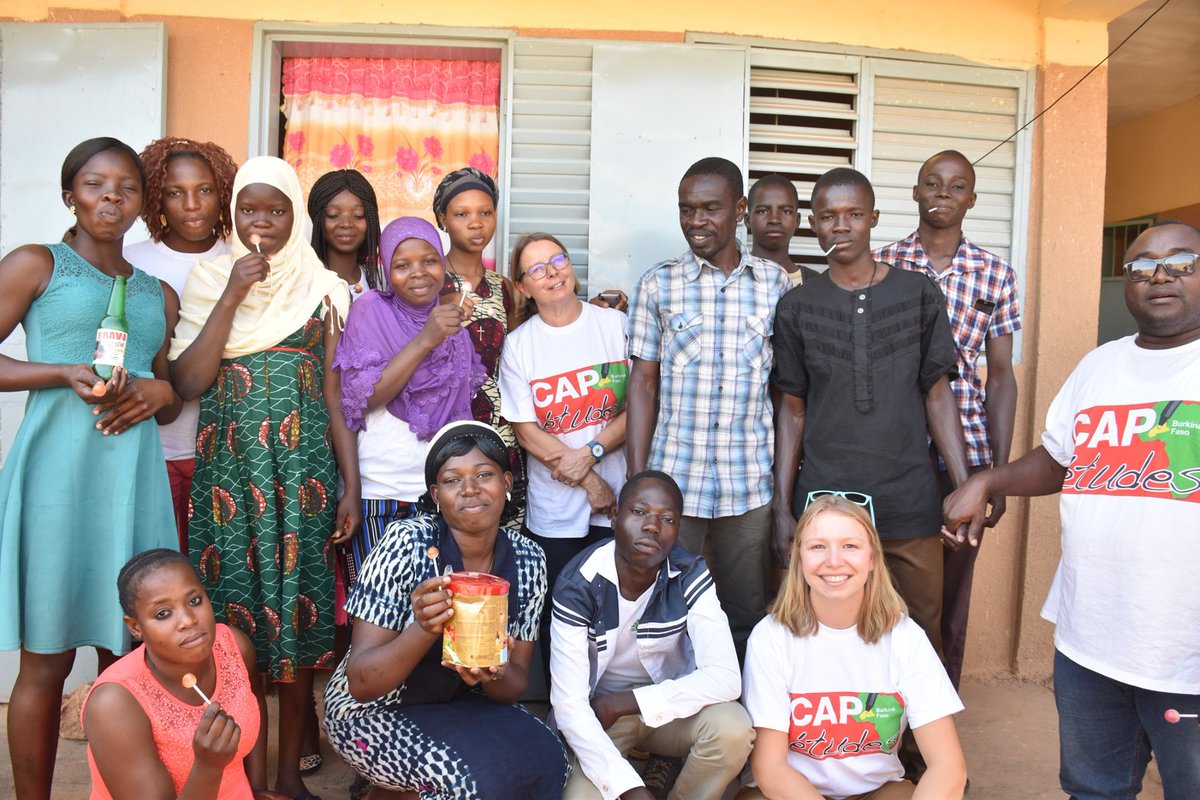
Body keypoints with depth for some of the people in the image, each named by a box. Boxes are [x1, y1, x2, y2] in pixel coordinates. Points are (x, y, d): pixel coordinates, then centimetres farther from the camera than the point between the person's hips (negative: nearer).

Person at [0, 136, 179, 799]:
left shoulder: (159, 295, 18)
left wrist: (158, 392, 0)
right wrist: (66, 374, -14)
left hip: (134, 477, 4)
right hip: (58, 471, -4)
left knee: (123, 653, 9)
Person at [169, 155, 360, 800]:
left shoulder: (322, 287, 6)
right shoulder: (209, 280, 6)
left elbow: (335, 392, 4)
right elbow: (188, 382, -4)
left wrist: (351, 484, -1)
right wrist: (233, 297, -11)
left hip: (303, 466, 0)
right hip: (229, 467, 0)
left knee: (298, 608, 4)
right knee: (232, 608, 4)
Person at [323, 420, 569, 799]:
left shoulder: (528, 559, -10)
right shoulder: (407, 542, -21)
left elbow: (516, 686, -4)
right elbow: (360, 683, -21)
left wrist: (494, 673, -26)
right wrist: (425, 629, -38)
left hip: (463, 703, 5)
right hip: (376, 711, -4)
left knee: (545, 762, -19)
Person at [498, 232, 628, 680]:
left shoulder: (616, 325, 2)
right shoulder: (518, 345, 2)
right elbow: (525, 429, -3)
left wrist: (591, 453, -15)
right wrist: (588, 481, -10)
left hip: (618, 498, 0)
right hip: (553, 509, 0)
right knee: (558, 619, 8)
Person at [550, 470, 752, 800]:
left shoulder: (691, 576, -17)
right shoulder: (577, 585, -20)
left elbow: (725, 678, -25)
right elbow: (568, 704, -23)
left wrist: (621, 703, -24)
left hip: (668, 706, 2)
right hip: (598, 718, -1)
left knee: (733, 728, -28)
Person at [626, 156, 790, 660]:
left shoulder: (776, 284, 5)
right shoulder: (659, 284, 3)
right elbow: (642, 383, 2)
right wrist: (635, 480, -3)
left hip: (751, 484, 1)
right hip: (673, 479, 0)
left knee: (747, 618, 10)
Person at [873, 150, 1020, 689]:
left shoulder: (996, 275, 7)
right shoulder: (880, 265, 3)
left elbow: (1000, 376, 8)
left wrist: (1001, 471, 3)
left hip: (964, 455, 1)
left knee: (949, 602, 9)